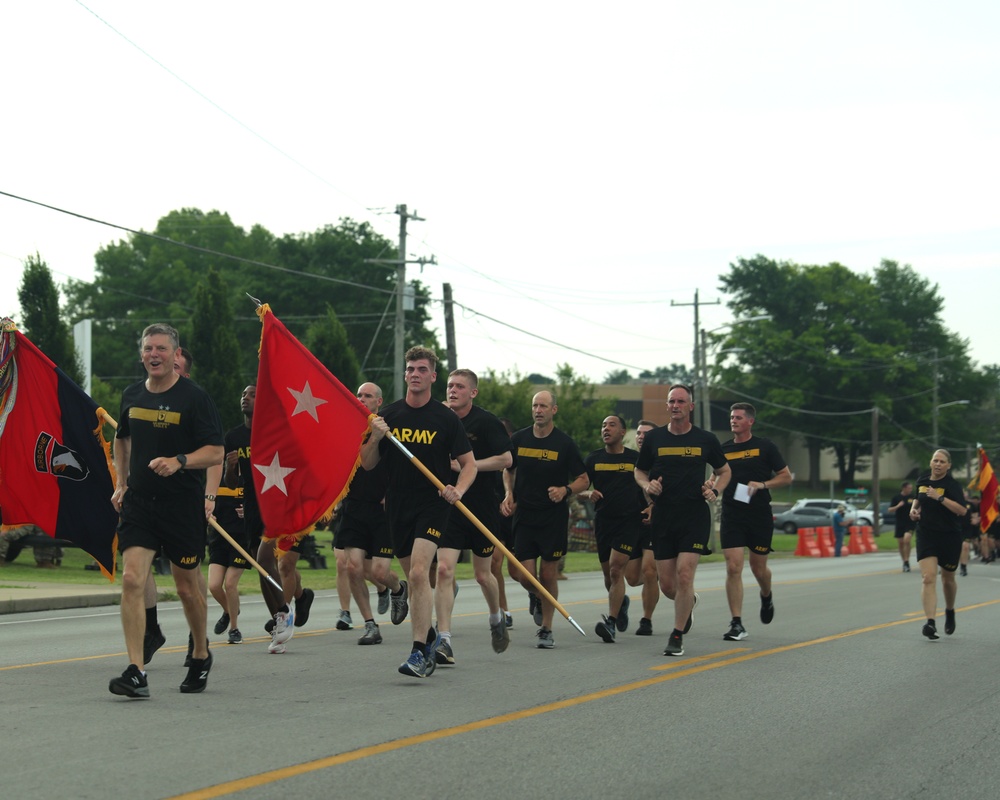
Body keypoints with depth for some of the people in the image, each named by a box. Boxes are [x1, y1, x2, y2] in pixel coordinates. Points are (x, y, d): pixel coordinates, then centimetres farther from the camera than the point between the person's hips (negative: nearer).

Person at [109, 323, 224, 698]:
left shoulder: (194, 397, -7)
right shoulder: (132, 395, 8)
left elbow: (216, 452, -10)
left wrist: (179, 462, -25)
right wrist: (121, 482, 19)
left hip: (183, 506, -3)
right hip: (138, 502, 3)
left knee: (187, 588, 9)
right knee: (132, 579, -13)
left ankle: (201, 656, 34)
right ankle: (136, 674, -15)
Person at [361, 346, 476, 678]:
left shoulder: (446, 419, -2)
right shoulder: (388, 415, 6)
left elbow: (469, 464, 2)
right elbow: (367, 464, 8)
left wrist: (458, 490, -17)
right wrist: (374, 439, -11)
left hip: (432, 505, -4)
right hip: (398, 507, 4)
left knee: (419, 572, -19)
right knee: (413, 579, 13)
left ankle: (419, 651, -19)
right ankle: (429, 637, 33)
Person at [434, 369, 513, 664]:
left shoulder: (486, 421, -7)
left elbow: (506, 459, -11)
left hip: (482, 508, -2)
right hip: (448, 506, 2)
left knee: (483, 574, 10)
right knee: (443, 570, -13)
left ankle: (497, 619, 42)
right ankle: (444, 643, -15)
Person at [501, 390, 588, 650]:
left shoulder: (565, 443, -4)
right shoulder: (519, 439, 4)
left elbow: (583, 480, 1)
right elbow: (508, 470, 20)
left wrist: (565, 490, -18)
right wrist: (509, 495, 3)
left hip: (554, 518, -2)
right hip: (524, 515, 2)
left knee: (549, 575, 1)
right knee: (526, 575, -5)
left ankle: (546, 629, 14)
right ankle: (535, 596, 32)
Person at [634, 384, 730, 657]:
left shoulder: (705, 440, 3)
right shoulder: (653, 438, 6)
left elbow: (724, 471, 17)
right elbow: (639, 472, 17)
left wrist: (715, 491, -2)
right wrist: (647, 485, -5)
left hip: (695, 515, -2)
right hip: (663, 518, 2)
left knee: (684, 574, -15)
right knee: (667, 584, 4)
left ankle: (677, 636, -1)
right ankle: (689, 603, 40)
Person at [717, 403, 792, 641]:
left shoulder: (765, 446, 0)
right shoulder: (723, 449, 7)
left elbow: (786, 476, 2)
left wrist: (762, 484, -13)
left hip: (760, 516, -1)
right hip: (731, 516, 1)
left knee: (758, 567, 8)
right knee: (733, 568, -10)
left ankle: (766, 597, 44)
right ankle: (736, 624, -8)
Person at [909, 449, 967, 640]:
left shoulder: (951, 484, -12)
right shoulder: (922, 480, 4)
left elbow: (962, 510, -25)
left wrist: (939, 497, -29)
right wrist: (914, 508, 5)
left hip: (950, 537, -3)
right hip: (926, 535, 3)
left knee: (947, 579, 14)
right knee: (928, 577, -15)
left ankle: (950, 612, 43)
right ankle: (930, 622, -23)